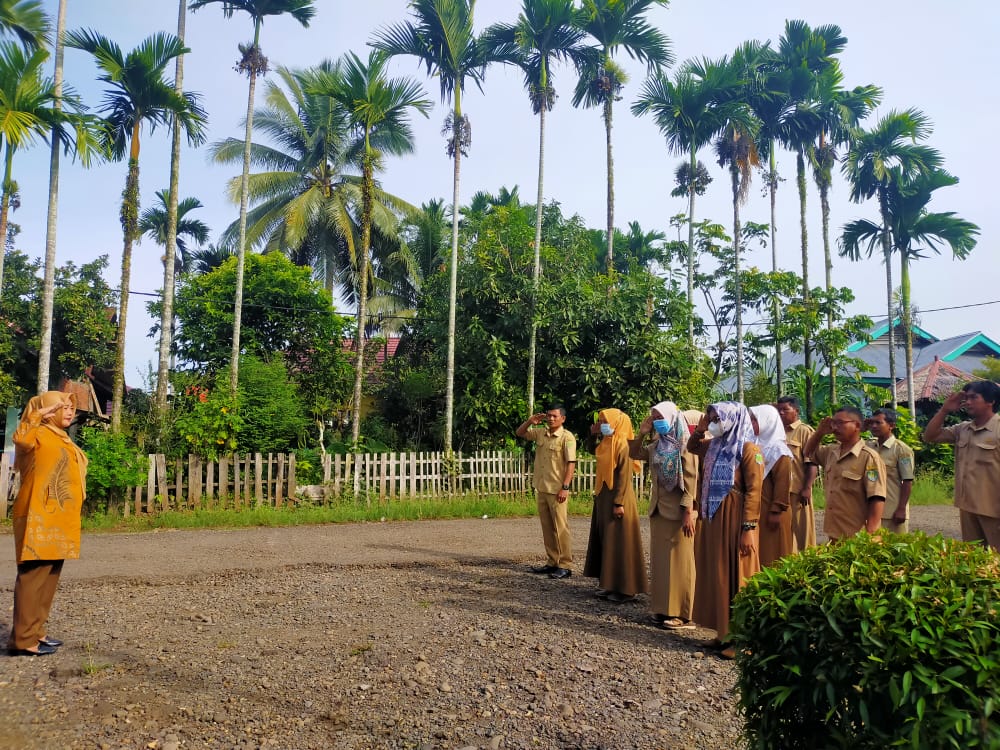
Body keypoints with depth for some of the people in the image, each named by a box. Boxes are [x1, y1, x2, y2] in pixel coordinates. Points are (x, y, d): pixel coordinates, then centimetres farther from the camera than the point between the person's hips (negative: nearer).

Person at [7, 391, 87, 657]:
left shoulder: (62, 439, 20)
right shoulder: (40, 434, -8)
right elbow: (20, 438, -33)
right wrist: (37, 414, -25)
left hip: (58, 519, 10)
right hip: (39, 517, -10)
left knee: (48, 577, 12)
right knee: (33, 576, -9)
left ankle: (35, 632, 20)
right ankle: (23, 639, -6)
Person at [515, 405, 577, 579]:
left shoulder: (567, 437, -10)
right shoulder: (540, 434, 9)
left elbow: (571, 463, -14)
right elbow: (519, 433, 19)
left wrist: (565, 487, -21)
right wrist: (530, 421, 0)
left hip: (556, 490, -7)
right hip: (541, 488, 7)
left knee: (560, 528, -3)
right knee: (547, 528, 12)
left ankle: (565, 566, 3)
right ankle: (552, 562, 20)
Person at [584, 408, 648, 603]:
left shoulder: (623, 445, -15)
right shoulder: (607, 444, 10)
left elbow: (624, 476, -19)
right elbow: (591, 450, 29)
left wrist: (618, 503, -22)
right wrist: (592, 433, 13)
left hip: (617, 500, -9)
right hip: (603, 499, 9)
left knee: (619, 543, -3)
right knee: (606, 541, 12)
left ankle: (625, 588, 4)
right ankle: (611, 584, 21)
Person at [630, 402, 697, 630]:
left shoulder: (684, 445, -11)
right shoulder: (657, 446, 10)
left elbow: (690, 481, -15)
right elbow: (633, 453, 18)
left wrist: (688, 511, -19)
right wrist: (641, 433, 4)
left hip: (678, 511, -7)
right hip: (658, 509, 8)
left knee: (679, 561, -1)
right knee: (660, 560, 11)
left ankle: (681, 613, 6)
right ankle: (664, 608, 20)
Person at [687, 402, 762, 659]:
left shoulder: (748, 449, -11)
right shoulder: (713, 446, 11)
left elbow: (754, 491, -16)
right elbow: (692, 447, 32)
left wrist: (749, 528, -20)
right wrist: (699, 429, 13)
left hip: (734, 520, -8)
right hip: (712, 519, 8)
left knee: (736, 578, -1)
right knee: (716, 576, 11)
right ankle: (725, 632, 22)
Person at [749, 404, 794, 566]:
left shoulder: (778, 449, -12)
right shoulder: (756, 446, 11)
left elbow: (782, 483, -16)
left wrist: (776, 511, -19)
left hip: (771, 511, -7)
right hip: (756, 509, 7)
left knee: (773, 555, 0)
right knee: (759, 552, 11)